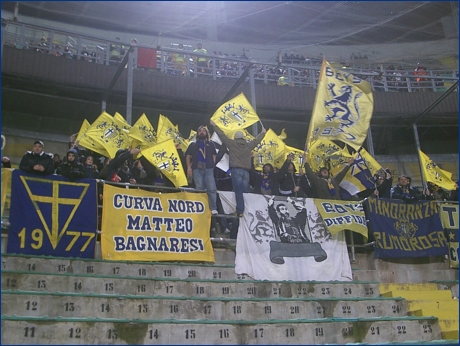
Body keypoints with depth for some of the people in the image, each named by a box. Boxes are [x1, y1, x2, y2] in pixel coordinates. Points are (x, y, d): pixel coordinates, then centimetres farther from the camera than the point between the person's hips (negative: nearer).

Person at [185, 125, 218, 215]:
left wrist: (212, 165, -1)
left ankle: (213, 209, -11)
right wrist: (189, 167, -1)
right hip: (197, 169, 1)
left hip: (208, 169, 0)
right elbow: (188, 156, 12)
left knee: (211, 189, -12)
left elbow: (214, 155, 15)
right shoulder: (193, 144, 19)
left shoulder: (210, 144, 20)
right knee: (199, 190, 1)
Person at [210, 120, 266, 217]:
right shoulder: (248, 145, 14)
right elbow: (257, 140, 30)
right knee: (245, 192, 5)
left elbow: (222, 135, 10)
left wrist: (214, 126, 22)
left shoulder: (232, 143, 5)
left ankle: (240, 211, -15)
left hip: (236, 170, -3)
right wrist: (263, 133, 49)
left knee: (238, 192, -10)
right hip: (246, 171, 3)